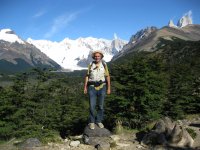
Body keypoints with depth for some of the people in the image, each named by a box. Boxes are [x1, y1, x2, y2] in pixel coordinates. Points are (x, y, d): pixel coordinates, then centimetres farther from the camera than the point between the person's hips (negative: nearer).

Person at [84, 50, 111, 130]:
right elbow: (87, 76, 5)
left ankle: (99, 121, 21)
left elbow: (107, 77, 3)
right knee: (92, 106, -3)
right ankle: (91, 122, 12)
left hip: (101, 87, 0)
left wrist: (109, 88, 0)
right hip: (92, 87, 0)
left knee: (101, 106, 6)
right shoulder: (91, 65, 3)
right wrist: (85, 87, -1)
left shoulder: (104, 65, 1)